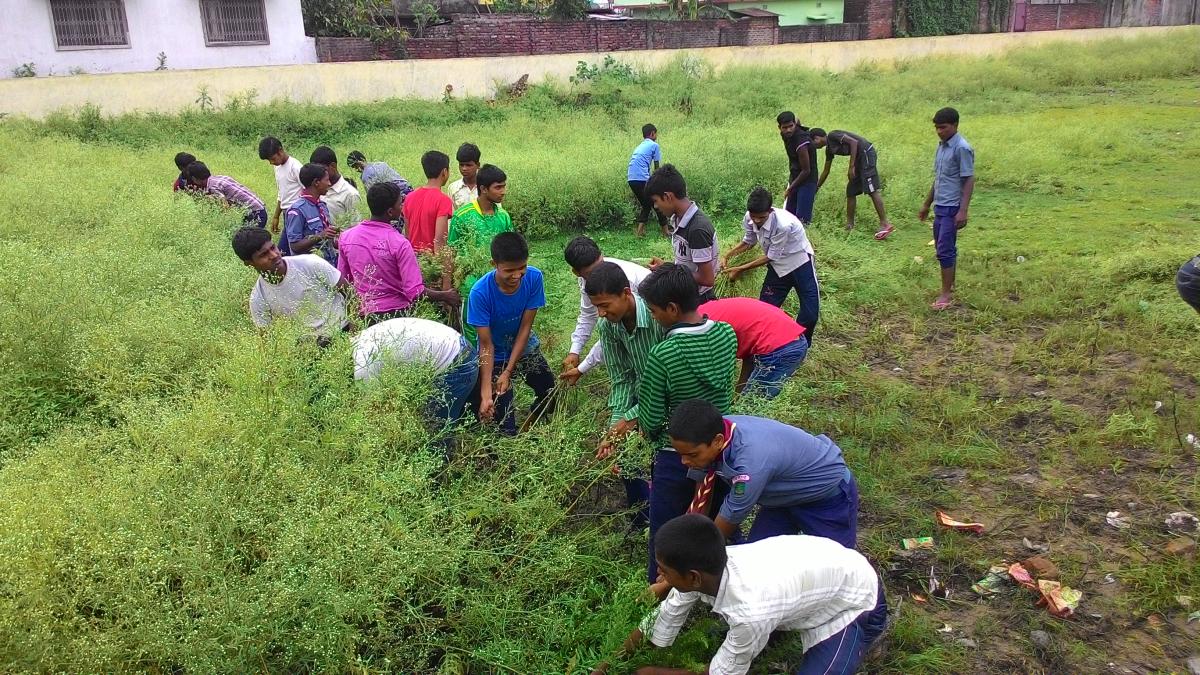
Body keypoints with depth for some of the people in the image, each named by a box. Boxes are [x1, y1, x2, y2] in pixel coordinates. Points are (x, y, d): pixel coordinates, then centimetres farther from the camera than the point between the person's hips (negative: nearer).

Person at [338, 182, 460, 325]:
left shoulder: (346, 237, -5)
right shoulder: (400, 244, -21)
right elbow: (415, 292, -22)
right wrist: (445, 296, -7)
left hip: (364, 315, 5)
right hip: (397, 313, -5)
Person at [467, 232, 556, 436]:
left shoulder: (534, 278, -22)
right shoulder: (480, 292, -29)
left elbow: (525, 327, -16)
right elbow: (486, 345, -24)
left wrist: (508, 372, -20)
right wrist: (486, 393, -31)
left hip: (524, 348, 3)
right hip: (495, 357, -3)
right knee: (506, 429, -6)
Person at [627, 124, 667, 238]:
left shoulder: (640, 146, 26)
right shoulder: (654, 145, 5)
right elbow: (656, 168, 8)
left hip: (631, 179, 7)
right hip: (642, 178, -7)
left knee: (646, 205, 20)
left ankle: (640, 231, 11)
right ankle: (665, 232, 11)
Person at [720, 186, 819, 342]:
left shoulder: (783, 224, -36)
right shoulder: (750, 218, -17)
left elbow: (770, 257, -23)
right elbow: (748, 242, 5)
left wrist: (740, 269, -19)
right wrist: (726, 256, -9)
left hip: (800, 263, -5)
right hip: (778, 266, 5)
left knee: (810, 313, -5)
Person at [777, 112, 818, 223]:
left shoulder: (801, 142, -28)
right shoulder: (786, 136, -4)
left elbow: (806, 170, -22)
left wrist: (790, 189, -14)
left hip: (807, 181, -9)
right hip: (795, 178, 9)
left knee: (802, 218, -13)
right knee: (789, 213, 13)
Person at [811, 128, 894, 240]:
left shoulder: (832, 136, -8)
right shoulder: (829, 149, 18)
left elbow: (854, 142, -17)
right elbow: (826, 171, 28)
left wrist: (851, 167, -18)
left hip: (866, 153, -10)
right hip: (859, 158, 10)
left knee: (872, 190, -15)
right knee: (851, 192, 11)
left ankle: (885, 224, -17)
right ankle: (849, 225, 16)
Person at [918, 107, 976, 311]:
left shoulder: (962, 148, -15)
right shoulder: (942, 146, 12)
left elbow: (969, 181, -17)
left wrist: (963, 211, -22)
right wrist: (926, 204, 22)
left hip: (952, 208, -9)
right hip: (940, 206, 9)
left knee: (945, 250, -8)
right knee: (944, 247, 15)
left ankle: (947, 294, -2)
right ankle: (950, 285, 26)